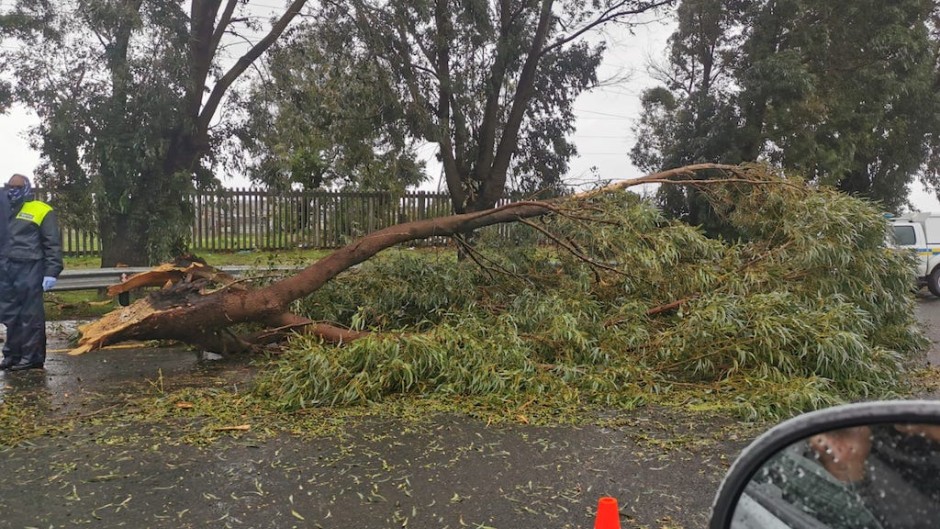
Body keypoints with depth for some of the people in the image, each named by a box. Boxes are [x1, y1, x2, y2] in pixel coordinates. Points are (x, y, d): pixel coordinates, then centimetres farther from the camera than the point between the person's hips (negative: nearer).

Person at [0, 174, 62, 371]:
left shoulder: (41, 211, -2)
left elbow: (53, 244, -6)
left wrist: (51, 272, -14)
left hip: (30, 270, -7)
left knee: (30, 315, -4)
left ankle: (32, 357, 1)